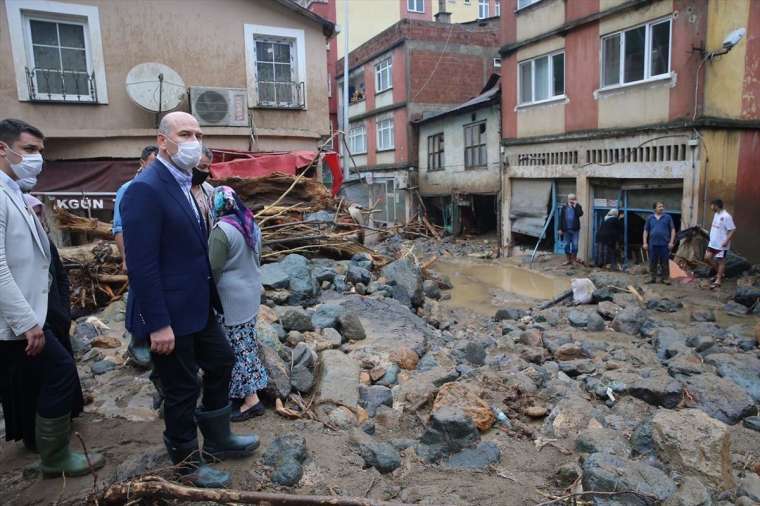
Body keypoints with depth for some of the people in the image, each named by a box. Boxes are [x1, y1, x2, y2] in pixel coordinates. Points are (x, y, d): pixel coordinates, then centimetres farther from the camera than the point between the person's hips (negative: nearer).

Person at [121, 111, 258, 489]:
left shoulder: (183, 183, 8)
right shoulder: (145, 189, -20)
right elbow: (141, 265, -23)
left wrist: (209, 297, 16)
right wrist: (158, 324, -22)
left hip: (196, 305, 9)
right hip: (169, 314, -9)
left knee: (220, 362, 20)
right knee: (182, 388, 7)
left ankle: (217, 439, 40)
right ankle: (188, 464, 31)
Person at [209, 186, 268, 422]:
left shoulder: (222, 229, -19)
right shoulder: (251, 224, 5)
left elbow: (214, 269, -17)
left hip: (231, 297, -8)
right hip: (251, 291, 8)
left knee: (237, 347, 0)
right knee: (246, 343, 16)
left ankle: (250, 399, 5)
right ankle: (244, 391, 28)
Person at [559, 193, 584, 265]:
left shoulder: (577, 206, 2)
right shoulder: (564, 207, 5)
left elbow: (580, 214, -17)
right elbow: (561, 218, 4)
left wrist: (575, 206, -17)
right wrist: (560, 229, 0)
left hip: (575, 229, -2)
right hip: (566, 229, 2)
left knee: (575, 245, -1)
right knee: (567, 245, 6)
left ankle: (574, 259, 9)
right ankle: (568, 260, 16)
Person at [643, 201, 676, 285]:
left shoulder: (668, 217, 5)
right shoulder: (650, 218, 9)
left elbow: (672, 230, 3)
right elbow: (646, 231, 10)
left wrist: (671, 242, -5)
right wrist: (645, 243, 3)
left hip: (664, 244, -2)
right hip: (653, 244, 2)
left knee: (665, 262, 1)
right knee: (652, 262, 6)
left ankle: (665, 278, 8)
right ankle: (652, 278, 14)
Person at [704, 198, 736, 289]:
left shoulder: (726, 216, -19)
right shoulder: (716, 214, 9)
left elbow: (733, 230, -20)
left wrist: (726, 241, -24)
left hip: (721, 244, -9)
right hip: (713, 243, 9)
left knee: (720, 261, 1)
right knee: (707, 258, 9)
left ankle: (718, 281, 8)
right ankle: (719, 273, 26)